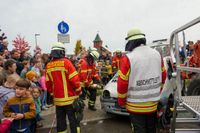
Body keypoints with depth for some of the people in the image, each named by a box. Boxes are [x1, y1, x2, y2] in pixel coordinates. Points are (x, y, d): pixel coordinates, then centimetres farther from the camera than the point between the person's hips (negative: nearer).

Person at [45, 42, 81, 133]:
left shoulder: (48, 66, 3)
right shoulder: (66, 62, -12)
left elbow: (48, 84, 7)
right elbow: (74, 79, -16)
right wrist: (79, 92, -2)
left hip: (58, 99, 5)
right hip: (70, 98, -5)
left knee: (60, 121, 15)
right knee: (73, 120, 7)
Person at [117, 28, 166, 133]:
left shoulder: (128, 58, -19)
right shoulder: (157, 54, 1)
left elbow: (122, 83, -17)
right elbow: (163, 76, 9)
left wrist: (121, 102, -1)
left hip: (136, 105, -5)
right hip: (153, 103, 6)